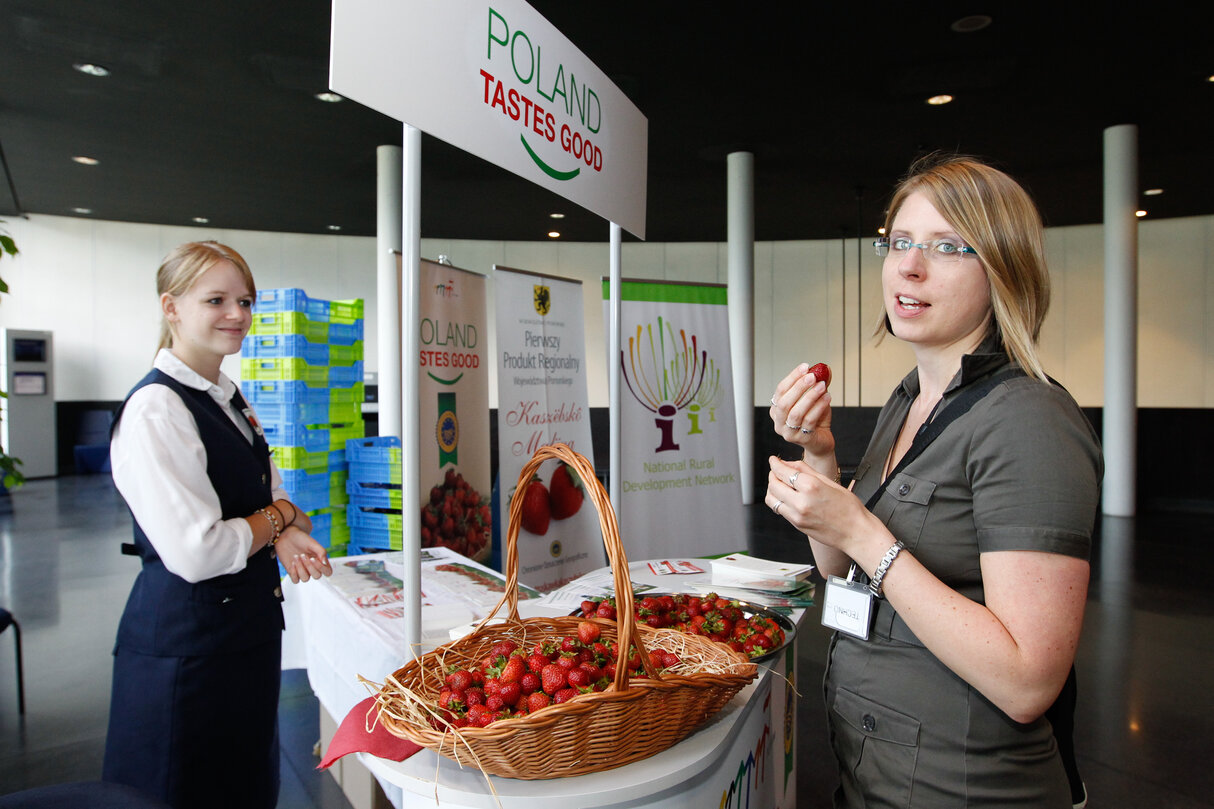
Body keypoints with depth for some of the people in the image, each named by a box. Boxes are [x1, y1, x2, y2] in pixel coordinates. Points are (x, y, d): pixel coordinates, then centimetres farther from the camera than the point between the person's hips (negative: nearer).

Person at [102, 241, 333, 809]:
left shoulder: (228, 400, 8)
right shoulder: (156, 410, -20)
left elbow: (268, 496, 16)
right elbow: (197, 553, -27)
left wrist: (289, 533, -6)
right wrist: (277, 520, -11)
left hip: (248, 625, 9)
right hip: (186, 639, -9)